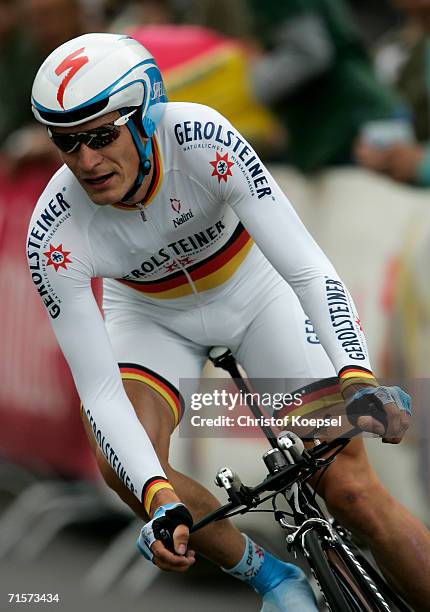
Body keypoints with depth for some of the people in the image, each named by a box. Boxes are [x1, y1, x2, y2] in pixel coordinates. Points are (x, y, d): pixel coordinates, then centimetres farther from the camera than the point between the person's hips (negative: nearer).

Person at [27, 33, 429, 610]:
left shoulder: (203, 142, -35)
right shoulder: (56, 236, -31)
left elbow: (309, 269, -37)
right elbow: (99, 390, -30)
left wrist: (358, 378, -53)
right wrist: (160, 501, -44)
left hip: (255, 292, -1)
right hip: (153, 317, 1)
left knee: (351, 488, -12)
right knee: (124, 465, -26)